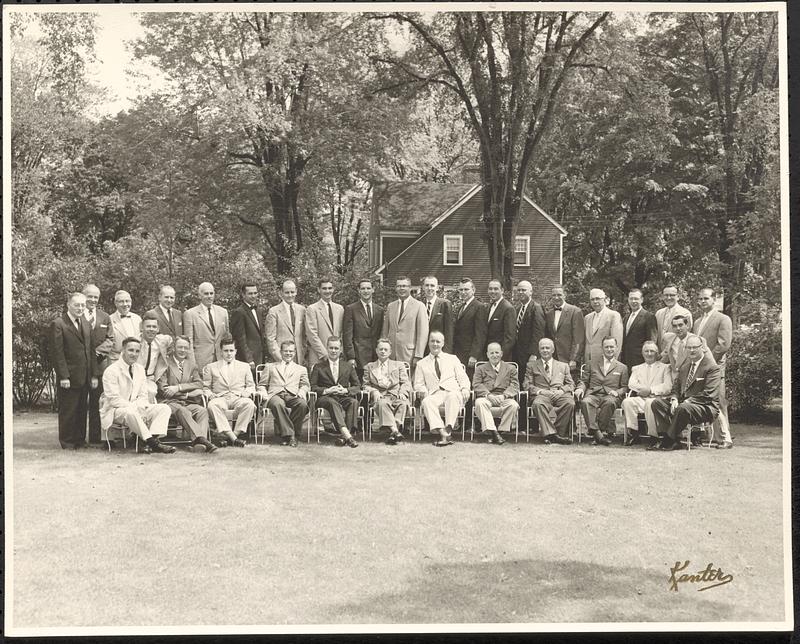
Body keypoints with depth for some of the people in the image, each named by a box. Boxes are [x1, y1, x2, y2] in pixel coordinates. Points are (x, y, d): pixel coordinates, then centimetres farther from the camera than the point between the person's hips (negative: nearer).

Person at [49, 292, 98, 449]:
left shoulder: (86, 324, 15)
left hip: (85, 377, 6)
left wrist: (94, 374, 9)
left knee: (82, 410, 10)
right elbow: (57, 353, -11)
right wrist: (63, 376, -16)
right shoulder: (58, 324, -7)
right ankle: (67, 442, 10)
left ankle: (79, 440, 20)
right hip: (69, 377, -6)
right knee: (67, 411, 1)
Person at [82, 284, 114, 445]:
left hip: (99, 364, 3)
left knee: (96, 403, 3)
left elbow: (110, 340, 9)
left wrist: (98, 351, -8)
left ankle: (95, 437, 7)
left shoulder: (105, 317, 14)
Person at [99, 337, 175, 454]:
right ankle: (152, 443, -36)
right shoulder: (111, 371, -10)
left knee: (164, 408, -13)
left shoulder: (140, 369, 11)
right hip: (114, 411, -7)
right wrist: (135, 407, -24)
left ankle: (152, 441, -31)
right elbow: (114, 399, -17)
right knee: (130, 412, -40)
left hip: (136, 409, 7)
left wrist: (141, 406, -12)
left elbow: (143, 396, 11)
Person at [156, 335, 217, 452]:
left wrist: (179, 387, -9)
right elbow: (163, 390, -6)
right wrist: (188, 393, -7)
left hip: (188, 403, 4)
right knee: (182, 411, -35)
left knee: (202, 410, -27)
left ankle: (201, 439, -45)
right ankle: (199, 438, -49)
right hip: (169, 402, -4)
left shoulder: (191, 364, 21)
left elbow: (199, 384, 7)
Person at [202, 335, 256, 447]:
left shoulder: (244, 366, 23)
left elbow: (251, 386, 20)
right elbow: (205, 387, 17)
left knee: (249, 404, -36)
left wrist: (247, 392, -4)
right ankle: (233, 438, -44)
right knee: (212, 405, -38)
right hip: (220, 398, -1)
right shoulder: (211, 367, 20)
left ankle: (237, 433, -33)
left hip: (238, 398, 1)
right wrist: (209, 394, -6)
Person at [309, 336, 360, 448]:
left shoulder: (348, 366, 18)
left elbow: (357, 386, 14)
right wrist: (327, 390, -14)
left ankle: (345, 436, -41)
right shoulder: (318, 366, 11)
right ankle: (347, 435, -51)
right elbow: (312, 387, 4)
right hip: (325, 398, -2)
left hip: (343, 397, 2)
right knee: (333, 403, -38)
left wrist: (346, 390, -7)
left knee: (354, 402, -32)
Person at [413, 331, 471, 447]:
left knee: (453, 396, -37)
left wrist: (465, 389, -6)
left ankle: (448, 428, -45)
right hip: (434, 395, 0)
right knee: (426, 402, -34)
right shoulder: (422, 363, 22)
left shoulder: (452, 359, 22)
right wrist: (425, 392, -7)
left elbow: (462, 378, 15)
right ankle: (442, 432, -48)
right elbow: (418, 384, 15)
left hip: (452, 392, 0)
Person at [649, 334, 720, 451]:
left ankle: (669, 441, -24)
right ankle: (666, 437, -20)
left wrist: (686, 402, -23)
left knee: (683, 409, -38)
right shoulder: (686, 363, 15)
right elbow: (676, 384, 18)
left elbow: (708, 394, -19)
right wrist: (675, 399, -4)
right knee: (657, 403, -8)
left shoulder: (712, 367, -11)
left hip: (705, 406, -8)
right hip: (683, 401, 8)